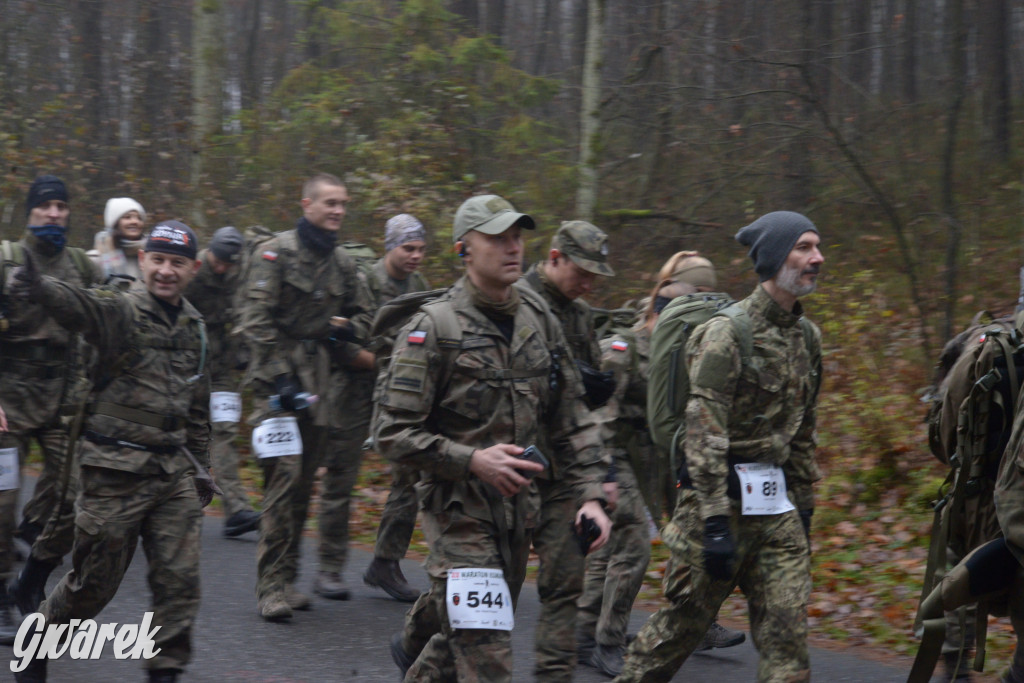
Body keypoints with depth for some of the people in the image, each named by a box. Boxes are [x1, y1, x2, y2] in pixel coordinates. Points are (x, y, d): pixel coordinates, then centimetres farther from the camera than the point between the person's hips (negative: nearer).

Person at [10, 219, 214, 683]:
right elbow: (76, 305, -34)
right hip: (117, 471, -5)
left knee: (180, 579, -1)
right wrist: (38, 288, -56)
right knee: (94, 582, 6)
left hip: (174, 471, 5)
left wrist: (200, 468, 20)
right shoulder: (119, 311, -9)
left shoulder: (194, 327, 11)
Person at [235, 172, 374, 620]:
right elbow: (257, 321, -10)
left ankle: (287, 578, 18)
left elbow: (362, 314, 27)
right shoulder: (277, 253, -5)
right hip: (278, 378, -6)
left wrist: (345, 328, 3)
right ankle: (271, 586, -12)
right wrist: (281, 379, -17)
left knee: (304, 483, 9)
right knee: (284, 476, -14)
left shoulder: (341, 262, 15)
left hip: (320, 383, 6)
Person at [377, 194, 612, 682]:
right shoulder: (434, 327, -12)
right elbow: (393, 434, -14)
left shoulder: (540, 323, 7)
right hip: (457, 507, -6)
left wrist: (590, 495, -2)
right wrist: (473, 461, -24)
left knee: (468, 637, 21)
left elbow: (570, 419, 10)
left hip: (516, 506, 6)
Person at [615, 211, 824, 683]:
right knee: (681, 625, 4)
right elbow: (704, 431, -18)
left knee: (787, 628, -1)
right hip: (724, 497, -7)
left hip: (777, 506, 7)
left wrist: (803, 508, 19)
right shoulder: (727, 331, -12)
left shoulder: (807, 338, 13)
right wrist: (714, 522, -23)